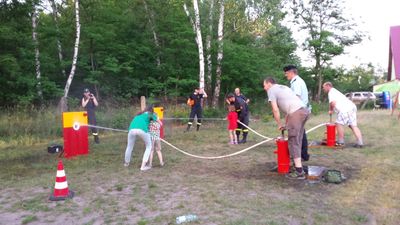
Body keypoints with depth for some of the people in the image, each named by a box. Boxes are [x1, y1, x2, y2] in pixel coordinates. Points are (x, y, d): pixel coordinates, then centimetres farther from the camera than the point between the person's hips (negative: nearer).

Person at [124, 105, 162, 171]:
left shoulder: (139, 114, 38)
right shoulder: (151, 114, 26)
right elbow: (160, 123, 27)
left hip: (132, 129, 4)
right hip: (142, 129, -4)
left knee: (129, 146, 25)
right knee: (148, 147, 16)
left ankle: (126, 163, 45)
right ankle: (143, 166, 10)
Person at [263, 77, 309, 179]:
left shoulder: (271, 90, 7)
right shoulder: (283, 87, 32)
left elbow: (275, 110, -1)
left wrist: (279, 124, 11)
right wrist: (286, 124, 29)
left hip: (296, 113, -9)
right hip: (304, 111, 9)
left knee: (293, 141, -5)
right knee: (297, 140, 17)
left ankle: (299, 172, -6)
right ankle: (297, 165, 25)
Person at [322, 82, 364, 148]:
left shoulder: (331, 92, -1)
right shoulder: (335, 91, 30)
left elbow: (333, 103, -15)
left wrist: (331, 110, 0)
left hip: (345, 109, -9)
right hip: (352, 107, 9)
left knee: (339, 123, 1)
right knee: (353, 126, 6)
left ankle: (340, 142, 5)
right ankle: (360, 143, 2)